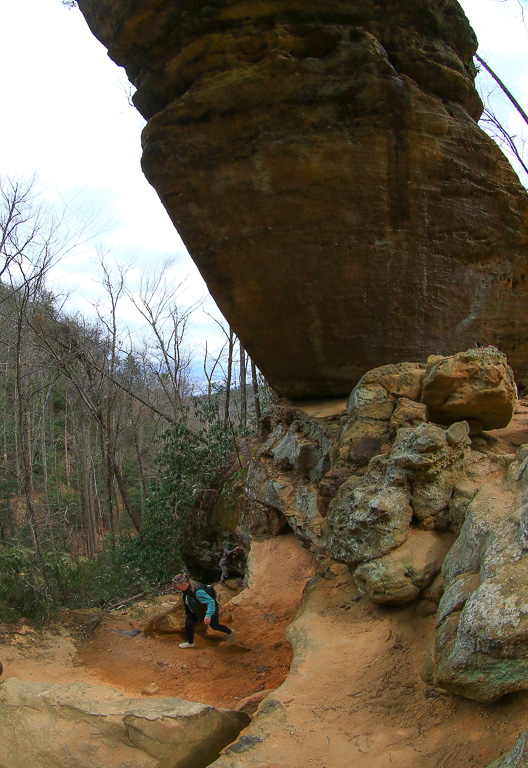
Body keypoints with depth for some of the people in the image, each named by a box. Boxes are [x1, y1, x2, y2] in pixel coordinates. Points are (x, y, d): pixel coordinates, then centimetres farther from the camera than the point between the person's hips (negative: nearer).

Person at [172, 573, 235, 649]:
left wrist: (208, 615, -51)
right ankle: (190, 643, 21)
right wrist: (187, 612, 20)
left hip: (209, 610, -6)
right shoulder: (185, 590, -17)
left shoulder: (197, 592, -43)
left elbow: (211, 601, -43)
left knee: (215, 626, 15)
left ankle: (230, 632, 44)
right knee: (188, 624, -5)